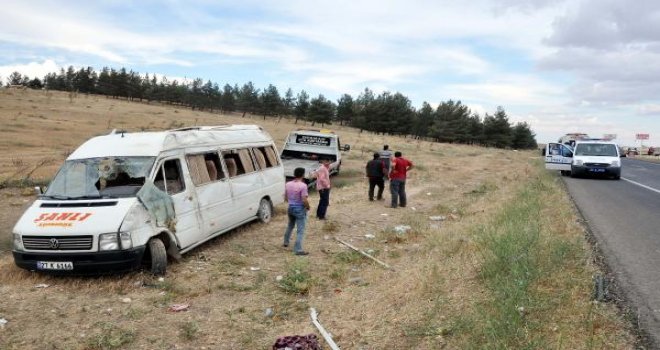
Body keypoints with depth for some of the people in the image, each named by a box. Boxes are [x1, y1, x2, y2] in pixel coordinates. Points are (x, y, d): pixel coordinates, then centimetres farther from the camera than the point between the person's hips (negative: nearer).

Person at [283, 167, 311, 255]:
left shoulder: (288, 184, 0)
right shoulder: (303, 185, -20)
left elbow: (285, 198, 8)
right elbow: (304, 200, -22)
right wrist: (308, 207, -5)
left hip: (290, 208, 7)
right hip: (300, 209, -7)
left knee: (290, 226, 28)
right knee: (300, 230, 0)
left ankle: (286, 242, 44)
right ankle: (298, 250, -1)